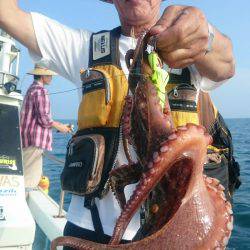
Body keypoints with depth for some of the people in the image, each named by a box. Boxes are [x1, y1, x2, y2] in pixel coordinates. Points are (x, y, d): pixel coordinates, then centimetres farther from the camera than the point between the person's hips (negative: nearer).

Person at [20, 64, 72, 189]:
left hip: (28, 139, 10)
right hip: (34, 140, -10)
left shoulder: (32, 89, 20)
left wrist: (58, 124, 18)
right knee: (30, 178, -7)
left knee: (35, 175, 14)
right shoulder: (40, 91, -12)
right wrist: (59, 126, -1)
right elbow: (43, 118, -18)